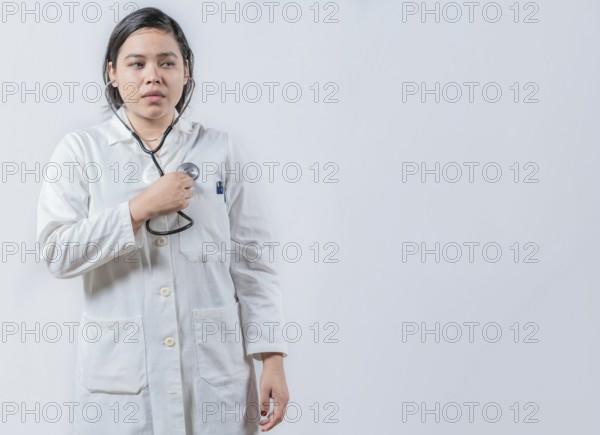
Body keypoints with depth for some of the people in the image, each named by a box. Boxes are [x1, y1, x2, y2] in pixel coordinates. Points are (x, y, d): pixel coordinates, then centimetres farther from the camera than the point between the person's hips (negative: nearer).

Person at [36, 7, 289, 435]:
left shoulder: (222, 150, 4)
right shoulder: (81, 150, 3)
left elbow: (253, 263, 2)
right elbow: (57, 252, -7)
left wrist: (273, 358, -5)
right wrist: (141, 208, -15)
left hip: (216, 375, 1)